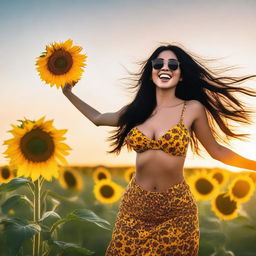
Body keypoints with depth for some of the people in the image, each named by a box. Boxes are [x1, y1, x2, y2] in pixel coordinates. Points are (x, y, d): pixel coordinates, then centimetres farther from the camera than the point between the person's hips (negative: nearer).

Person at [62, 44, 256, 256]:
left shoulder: (193, 109, -6)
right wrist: (68, 93, 19)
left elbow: (217, 151, 3)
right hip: (135, 205, 3)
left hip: (176, 209, -2)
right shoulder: (137, 109, 2)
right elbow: (98, 118, 18)